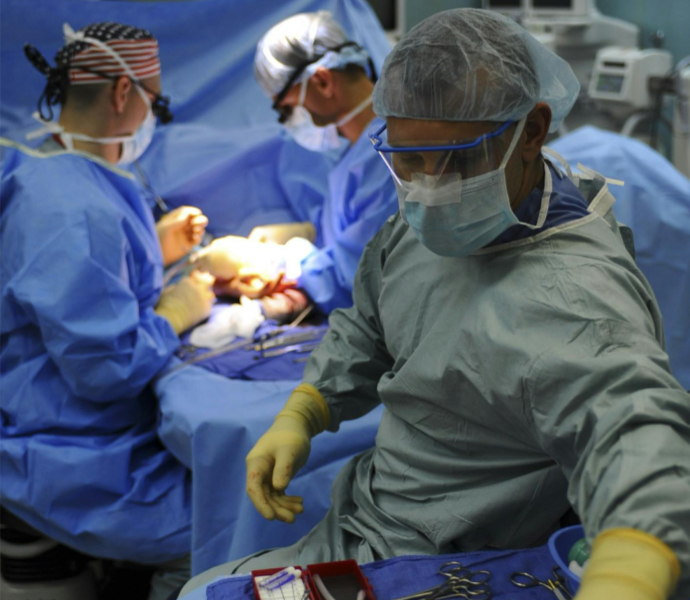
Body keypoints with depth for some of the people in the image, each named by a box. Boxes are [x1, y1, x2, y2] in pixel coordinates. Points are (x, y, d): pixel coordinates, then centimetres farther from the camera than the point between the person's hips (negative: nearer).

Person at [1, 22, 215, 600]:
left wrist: (154, 250, 11)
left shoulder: (48, 171, 8)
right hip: (76, 472, -10)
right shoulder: (75, 210, -26)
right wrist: (175, 315, -12)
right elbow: (105, 366, -28)